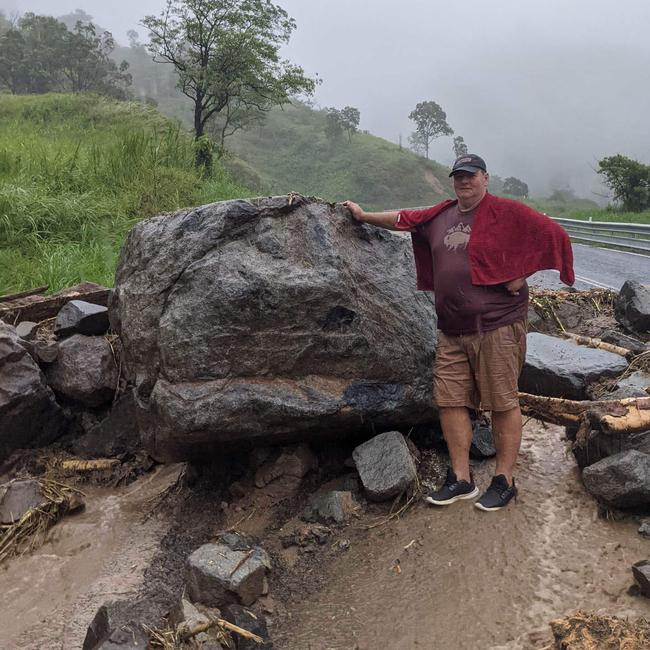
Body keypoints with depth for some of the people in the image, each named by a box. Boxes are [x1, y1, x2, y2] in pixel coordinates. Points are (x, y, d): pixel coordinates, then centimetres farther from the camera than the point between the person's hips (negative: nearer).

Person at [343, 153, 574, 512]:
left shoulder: (507, 212, -4)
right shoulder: (441, 216, 14)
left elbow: (554, 235, -5)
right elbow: (404, 219, 26)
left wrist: (521, 275, -9)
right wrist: (364, 215, 31)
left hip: (496, 326, -6)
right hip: (451, 331, 6)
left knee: (503, 404, 1)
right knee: (450, 401, 6)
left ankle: (504, 482, 14)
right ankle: (460, 480, 17)